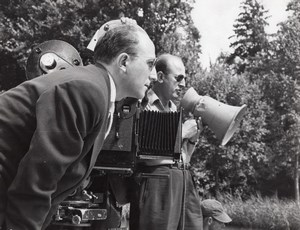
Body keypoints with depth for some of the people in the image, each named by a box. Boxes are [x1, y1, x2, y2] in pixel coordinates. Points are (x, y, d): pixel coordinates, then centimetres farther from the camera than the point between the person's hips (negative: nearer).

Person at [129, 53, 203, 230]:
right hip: (157, 182, -7)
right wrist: (181, 132, -8)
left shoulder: (174, 108, 19)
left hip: (185, 182, 7)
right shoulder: (143, 104, -5)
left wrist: (193, 137, 4)